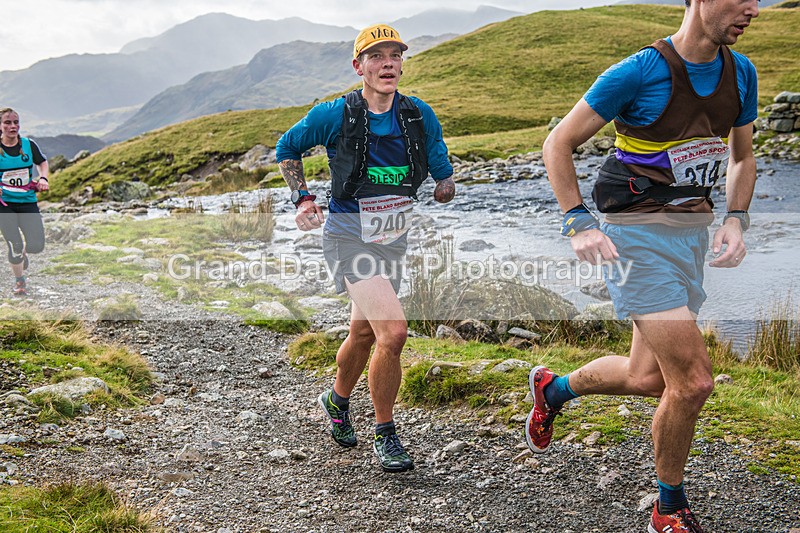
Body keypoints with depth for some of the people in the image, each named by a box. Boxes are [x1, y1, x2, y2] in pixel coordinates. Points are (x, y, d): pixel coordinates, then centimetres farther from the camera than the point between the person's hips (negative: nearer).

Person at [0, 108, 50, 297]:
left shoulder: (29, 144, 0)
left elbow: (42, 162, 18)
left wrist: (43, 178, -1)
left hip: (28, 201, 2)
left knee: (37, 246, -8)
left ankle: (23, 252, 31)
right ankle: (20, 281, 19)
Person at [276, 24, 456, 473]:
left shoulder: (420, 116, -3)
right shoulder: (335, 115, -12)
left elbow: (443, 178, 8)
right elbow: (287, 148, 3)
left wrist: (444, 185, -10)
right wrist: (303, 199, -6)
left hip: (393, 239, 5)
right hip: (350, 237, -5)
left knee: (364, 334, 20)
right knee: (393, 332, -19)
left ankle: (338, 400, 49)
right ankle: (385, 434, 1)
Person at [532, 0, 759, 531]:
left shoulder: (741, 73, 5)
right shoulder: (639, 72, -15)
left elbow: (743, 156, 19)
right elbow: (558, 143, -9)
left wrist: (735, 220, 2)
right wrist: (579, 223, -17)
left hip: (692, 232, 7)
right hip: (637, 235, -7)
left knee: (647, 378, 13)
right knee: (693, 381, -11)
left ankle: (554, 388, 42)